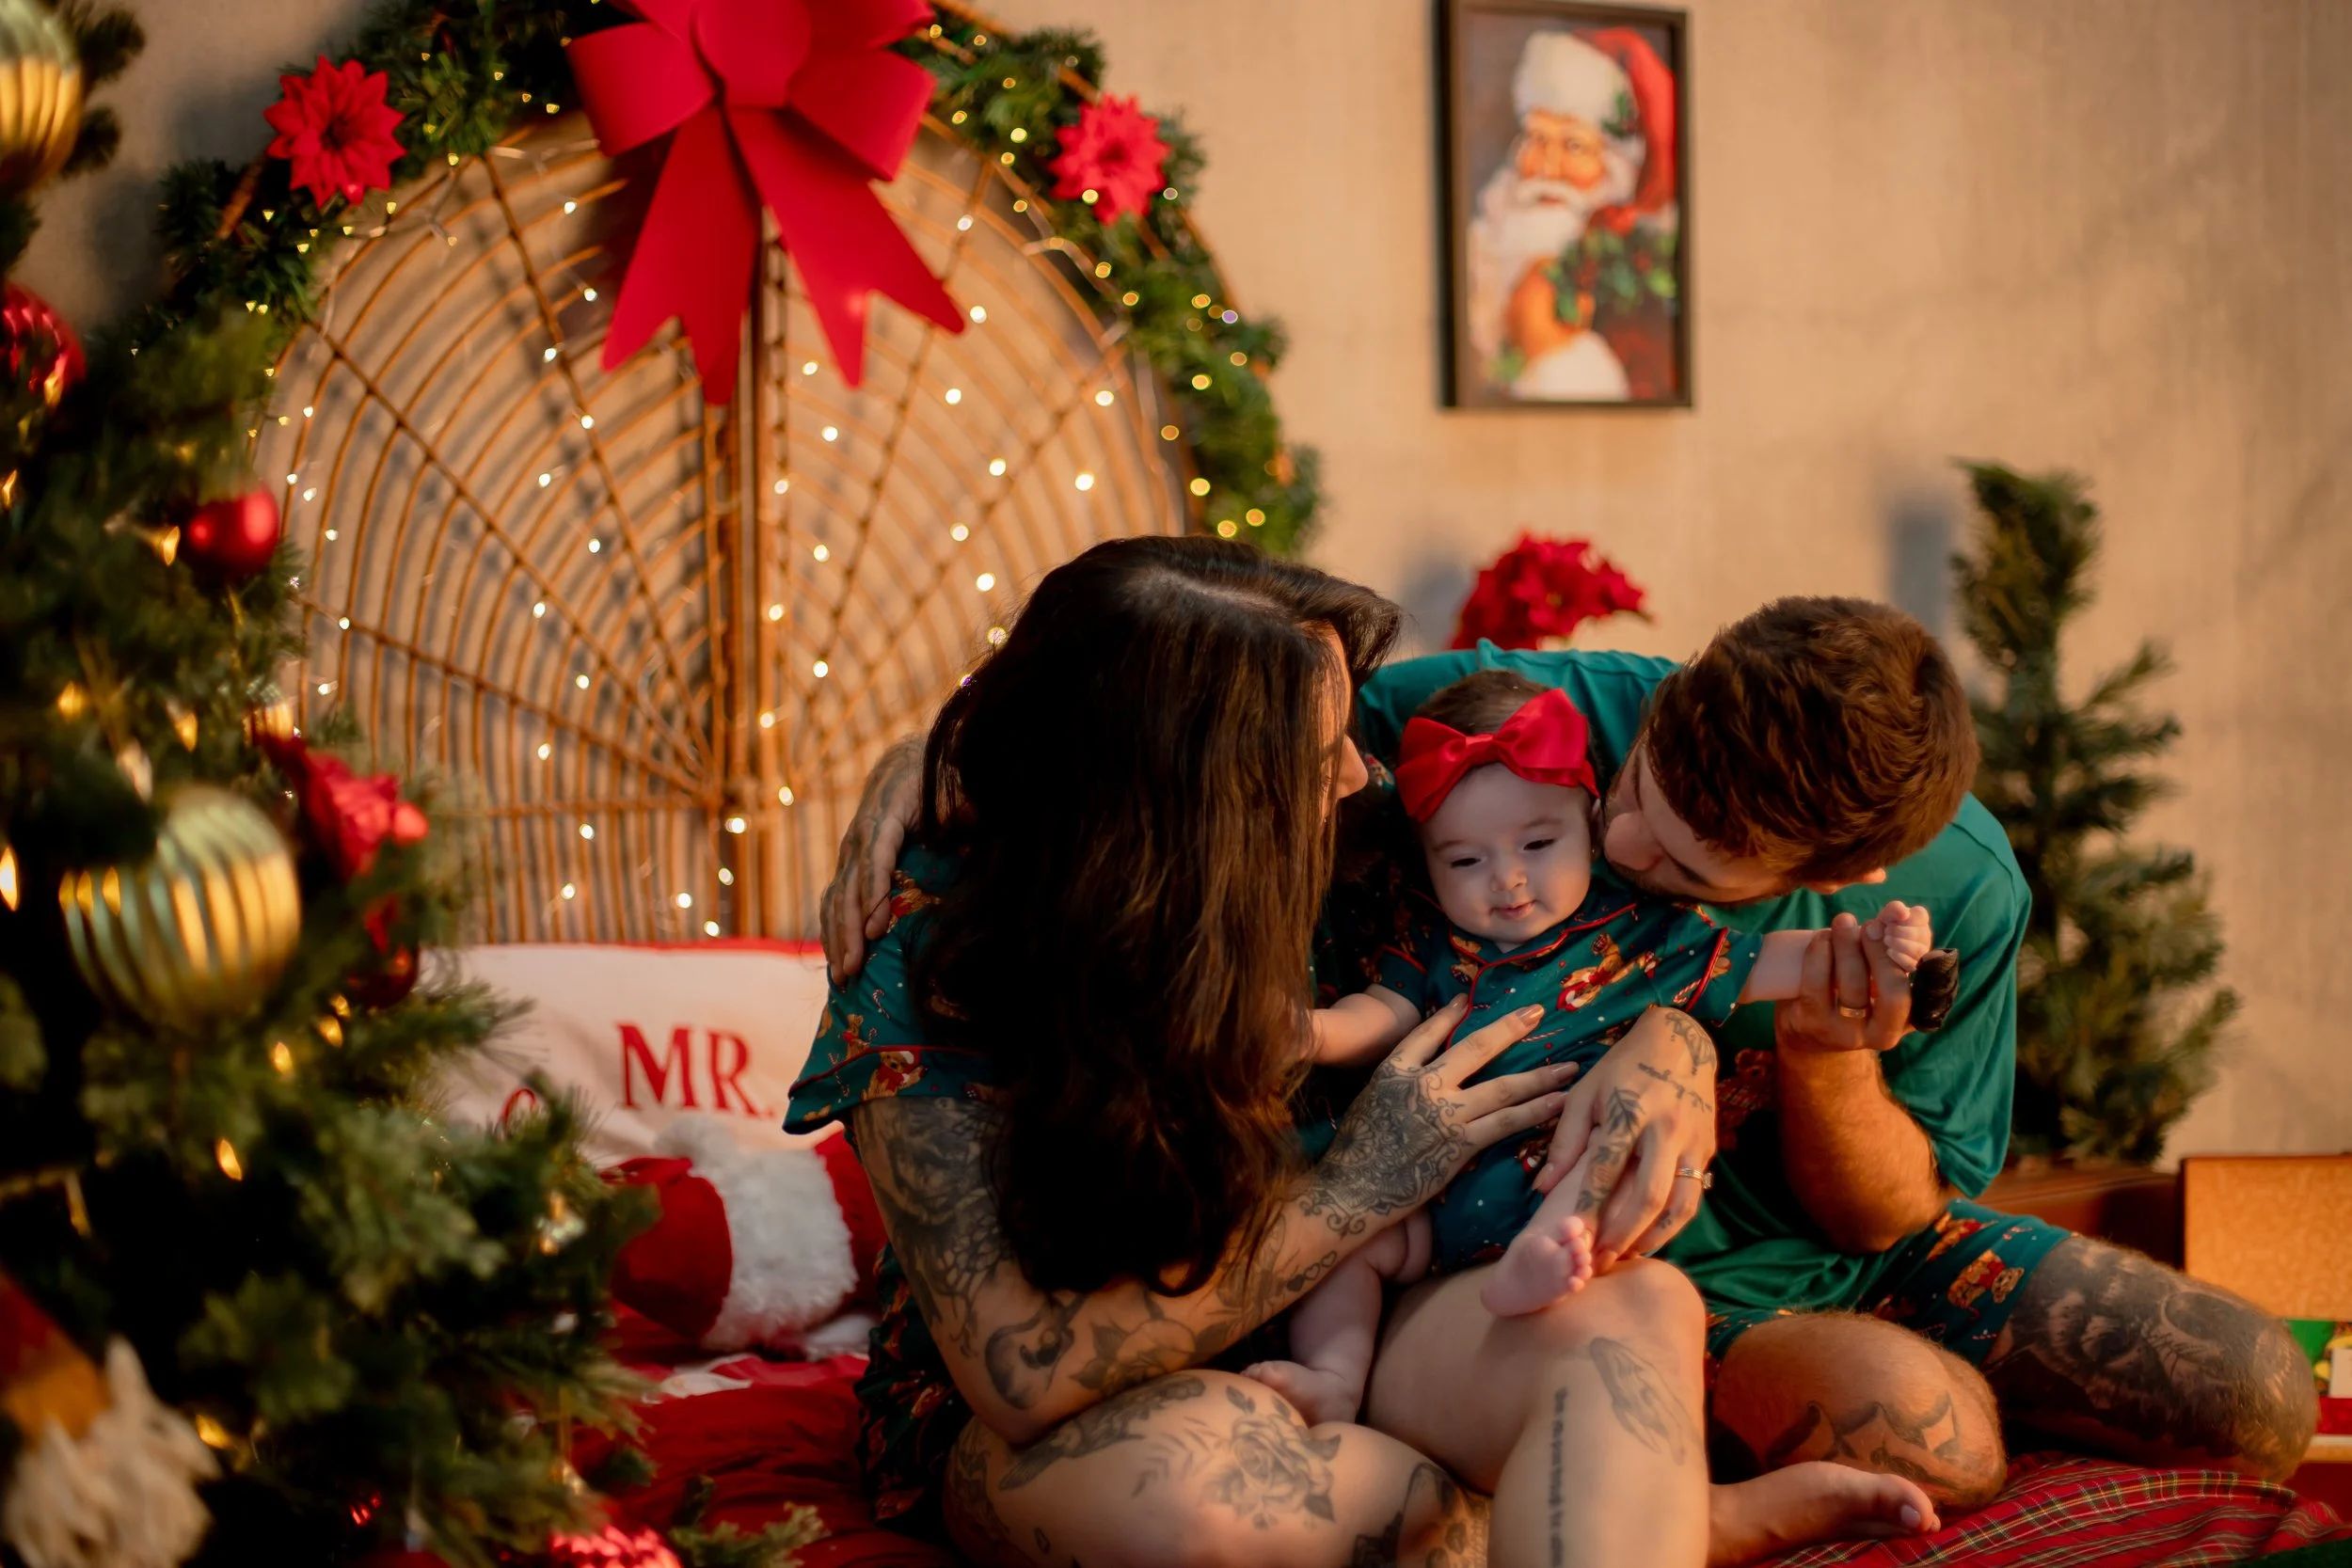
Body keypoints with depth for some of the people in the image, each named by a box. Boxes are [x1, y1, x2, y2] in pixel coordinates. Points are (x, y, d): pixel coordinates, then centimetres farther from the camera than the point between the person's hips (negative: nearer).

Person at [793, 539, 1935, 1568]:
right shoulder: (926, 962, -22)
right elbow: (1027, 1375, -27)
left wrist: (1658, 1062, -24)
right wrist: (1360, 1188, -24)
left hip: (1295, 1340, 4)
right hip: (1020, 1434, -4)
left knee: (1630, 1316, -25)